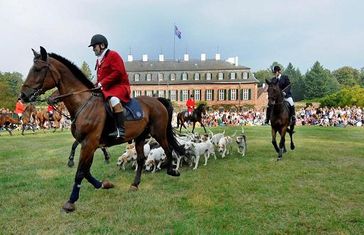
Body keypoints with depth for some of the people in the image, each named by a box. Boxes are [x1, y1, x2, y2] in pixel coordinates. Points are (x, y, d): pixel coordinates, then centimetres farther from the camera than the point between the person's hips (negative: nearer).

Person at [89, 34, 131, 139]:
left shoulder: (113, 55, -5)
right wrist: (97, 85, 6)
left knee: (114, 99, -39)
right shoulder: (99, 59, 21)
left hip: (119, 86, -10)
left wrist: (102, 83, -20)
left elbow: (118, 72, -18)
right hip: (105, 89, 10)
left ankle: (121, 129, -41)